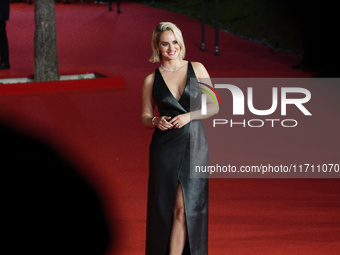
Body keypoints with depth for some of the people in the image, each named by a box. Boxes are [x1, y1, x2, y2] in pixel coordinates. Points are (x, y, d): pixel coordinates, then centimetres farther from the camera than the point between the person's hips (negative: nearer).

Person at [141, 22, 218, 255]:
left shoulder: (197, 69, 3)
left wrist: (189, 116, -12)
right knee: (163, 207, 2)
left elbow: (214, 107, 3)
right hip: (165, 148, 1)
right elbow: (145, 117, 10)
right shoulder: (152, 80, 5)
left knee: (183, 209, -8)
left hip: (194, 147, -1)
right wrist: (156, 121, -12)